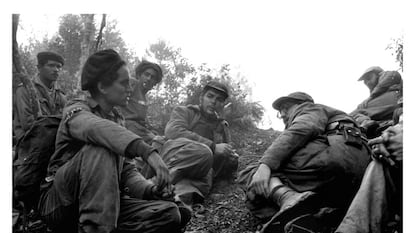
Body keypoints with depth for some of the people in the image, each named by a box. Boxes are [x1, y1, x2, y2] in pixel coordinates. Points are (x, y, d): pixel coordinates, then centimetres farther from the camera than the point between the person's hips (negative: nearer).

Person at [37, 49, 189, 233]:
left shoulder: (117, 119, 16)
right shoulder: (76, 110, -6)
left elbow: (127, 170, 10)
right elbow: (98, 129, -32)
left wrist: (149, 188, -11)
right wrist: (147, 151, -45)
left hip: (105, 203, 6)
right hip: (59, 203, -6)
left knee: (170, 214, -12)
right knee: (100, 149, -32)